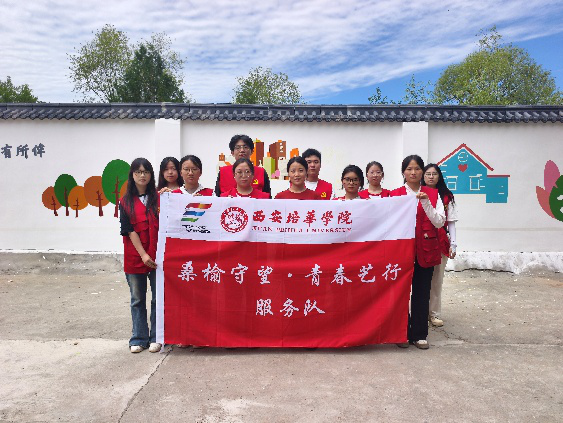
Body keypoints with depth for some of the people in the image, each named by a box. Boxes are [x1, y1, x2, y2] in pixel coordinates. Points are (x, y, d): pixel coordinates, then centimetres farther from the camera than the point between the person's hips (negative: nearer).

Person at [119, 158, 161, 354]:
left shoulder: (159, 197, 3)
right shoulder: (126, 202, 4)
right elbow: (129, 230, -3)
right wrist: (143, 254, -12)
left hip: (156, 254, -1)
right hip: (135, 255, 1)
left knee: (158, 297, 4)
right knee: (137, 299, 11)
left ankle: (156, 338, 17)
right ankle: (138, 338, 22)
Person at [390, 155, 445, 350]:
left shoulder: (432, 194, 6)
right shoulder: (395, 194, 3)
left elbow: (439, 222, -4)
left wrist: (426, 202, -14)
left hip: (425, 249, 1)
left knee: (421, 292, 7)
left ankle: (419, 334, 19)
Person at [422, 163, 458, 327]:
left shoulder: (446, 196, 6)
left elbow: (451, 222, 6)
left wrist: (452, 244, 0)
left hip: (440, 242, 1)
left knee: (437, 278, 7)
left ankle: (434, 313, 18)